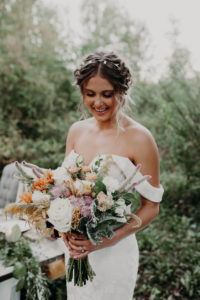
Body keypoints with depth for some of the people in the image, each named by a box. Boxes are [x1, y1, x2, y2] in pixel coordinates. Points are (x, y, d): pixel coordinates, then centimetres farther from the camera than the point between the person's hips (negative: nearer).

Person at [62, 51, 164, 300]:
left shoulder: (139, 138, -16)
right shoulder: (76, 131, -1)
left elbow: (151, 207, -10)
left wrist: (108, 239, -19)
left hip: (114, 251, -4)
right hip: (75, 247, 5)